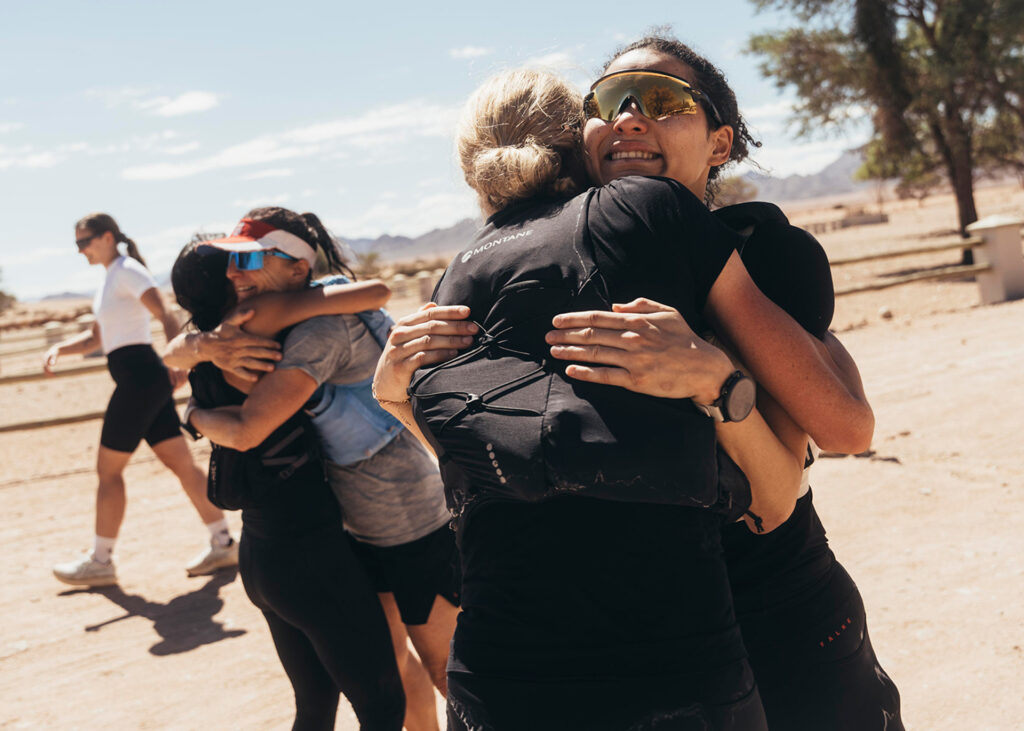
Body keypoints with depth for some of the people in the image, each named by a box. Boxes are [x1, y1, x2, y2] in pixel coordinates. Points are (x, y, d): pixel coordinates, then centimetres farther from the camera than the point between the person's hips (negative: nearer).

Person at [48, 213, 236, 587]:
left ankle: (100, 562, 10)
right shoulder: (111, 277, 20)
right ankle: (223, 544, 12)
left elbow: (165, 316, -22)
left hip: (140, 377, -9)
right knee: (181, 463, 8)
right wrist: (59, 349, 7)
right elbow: (96, 337, 23)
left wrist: (178, 362, -33)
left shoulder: (128, 271, -9)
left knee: (108, 469, 0)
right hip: (139, 380, 9)